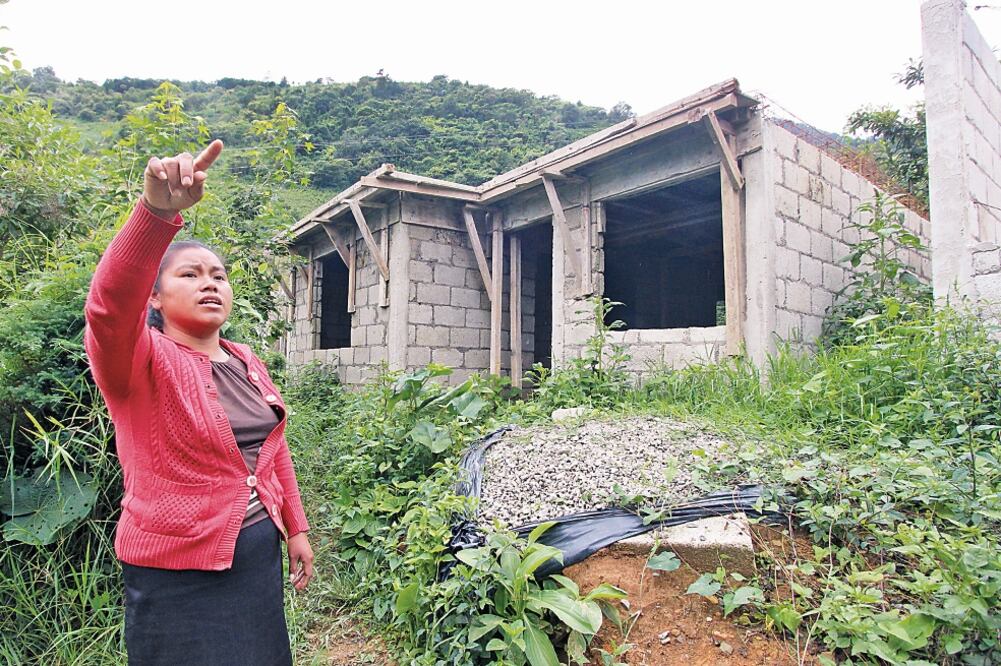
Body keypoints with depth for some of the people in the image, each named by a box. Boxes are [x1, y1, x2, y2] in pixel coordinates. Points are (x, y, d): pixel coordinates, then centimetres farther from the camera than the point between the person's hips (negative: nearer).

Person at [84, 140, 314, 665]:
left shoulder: (246, 362, 6)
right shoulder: (140, 361, -13)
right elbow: (108, 306, -35)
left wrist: (296, 528, 11)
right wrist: (156, 211, -49)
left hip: (259, 554, 6)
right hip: (179, 569, -6)